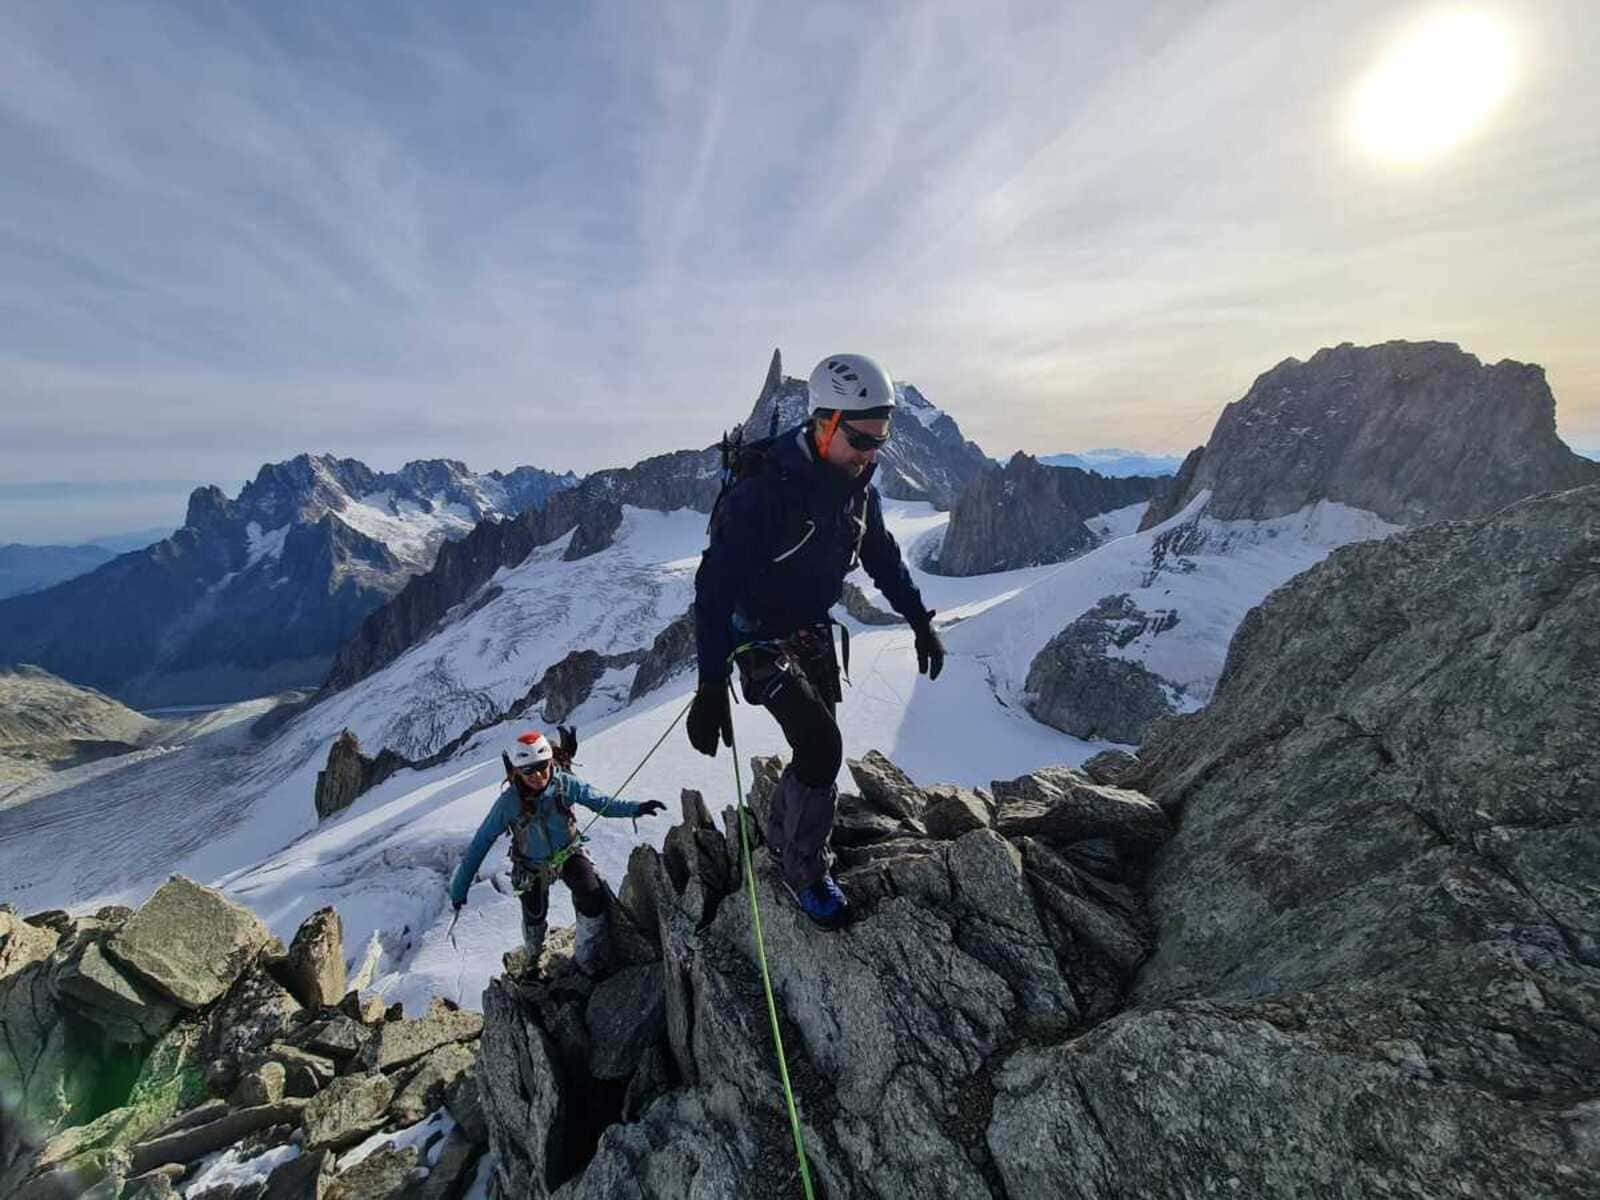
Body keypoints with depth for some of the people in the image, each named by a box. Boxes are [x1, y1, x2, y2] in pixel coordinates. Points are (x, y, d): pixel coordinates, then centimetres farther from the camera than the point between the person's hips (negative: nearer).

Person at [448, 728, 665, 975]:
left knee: (593, 897, -19)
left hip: (568, 853, 0)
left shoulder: (564, 783, -27)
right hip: (532, 865, 0)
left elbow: (601, 802, -15)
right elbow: (481, 842, -18)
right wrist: (460, 886, -14)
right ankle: (533, 955, 51)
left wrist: (636, 807, -28)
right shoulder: (509, 802, -29)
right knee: (534, 917, 11)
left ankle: (589, 961, 6)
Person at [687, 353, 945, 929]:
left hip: (814, 631, 7)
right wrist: (711, 686, -33)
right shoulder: (764, 488, -29)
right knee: (822, 747, -14)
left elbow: (882, 556, 9)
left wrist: (920, 620, 9)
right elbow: (716, 585, -30)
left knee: (817, 749, 12)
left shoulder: (857, 483, -6)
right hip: (760, 637, -7)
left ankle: (781, 836, 40)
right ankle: (804, 869, 13)